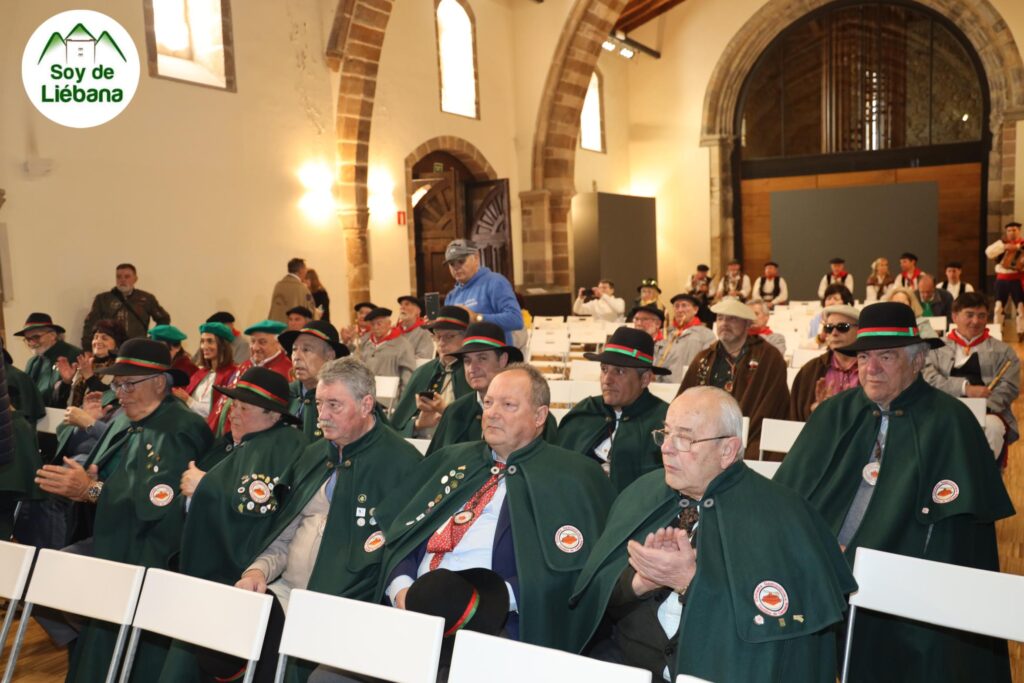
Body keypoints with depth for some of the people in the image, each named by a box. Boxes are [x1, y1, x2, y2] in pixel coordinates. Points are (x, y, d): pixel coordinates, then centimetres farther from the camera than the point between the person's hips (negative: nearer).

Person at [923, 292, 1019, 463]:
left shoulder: (1002, 351, 20)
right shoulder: (937, 348, 17)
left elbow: (1010, 386, 6)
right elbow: (928, 379, 0)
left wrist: (982, 408, -13)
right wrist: (965, 388, -15)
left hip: (988, 414, 1)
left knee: (993, 426, -36)